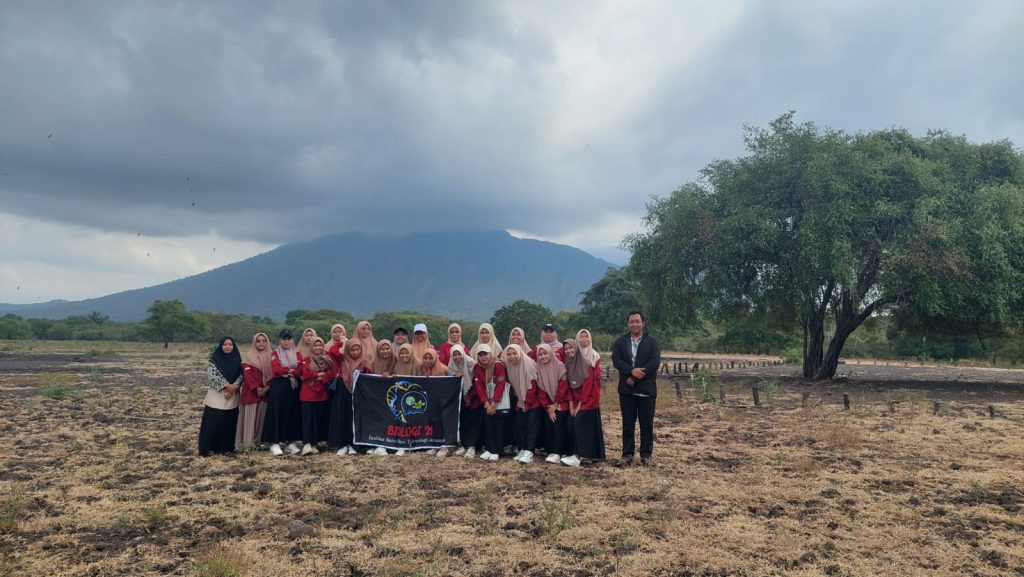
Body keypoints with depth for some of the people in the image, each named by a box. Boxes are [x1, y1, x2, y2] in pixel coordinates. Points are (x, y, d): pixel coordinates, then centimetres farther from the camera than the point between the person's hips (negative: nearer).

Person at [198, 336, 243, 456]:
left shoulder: (237, 360, 8)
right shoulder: (214, 359, -3)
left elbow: (241, 375, 4)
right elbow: (212, 375, -12)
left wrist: (234, 386, -12)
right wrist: (226, 385, -16)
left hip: (232, 396, 4)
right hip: (216, 395, -4)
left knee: (229, 422, 6)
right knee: (213, 421, -6)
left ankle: (227, 446, 16)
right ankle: (209, 447, 0)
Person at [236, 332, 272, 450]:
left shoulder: (270, 357, 10)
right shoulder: (249, 356, -1)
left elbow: (273, 374, 6)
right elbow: (247, 374, -9)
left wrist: (267, 387, -9)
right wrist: (256, 388, -17)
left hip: (266, 392, 4)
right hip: (251, 391, -3)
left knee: (262, 416, 6)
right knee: (250, 416, -3)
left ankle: (260, 440, 14)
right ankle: (247, 440, 0)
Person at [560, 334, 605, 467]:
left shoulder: (590, 359, -10)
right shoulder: (569, 363, 8)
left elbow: (589, 382, -14)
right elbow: (569, 385, 7)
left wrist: (580, 403, -14)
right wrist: (571, 404, -2)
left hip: (589, 398, -6)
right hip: (576, 400, 6)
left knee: (580, 423, -16)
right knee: (573, 425, 1)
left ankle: (580, 456, -14)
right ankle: (587, 455, 9)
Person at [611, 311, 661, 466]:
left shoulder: (652, 342, 2)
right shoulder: (620, 342, 7)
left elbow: (655, 363, -11)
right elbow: (616, 360, -6)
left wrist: (635, 378, -16)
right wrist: (632, 371, -23)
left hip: (647, 389, -1)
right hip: (626, 390, 1)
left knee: (647, 424, 4)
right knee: (628, 424, 6)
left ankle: (646, 455, 14)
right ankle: (627, 455, 13)